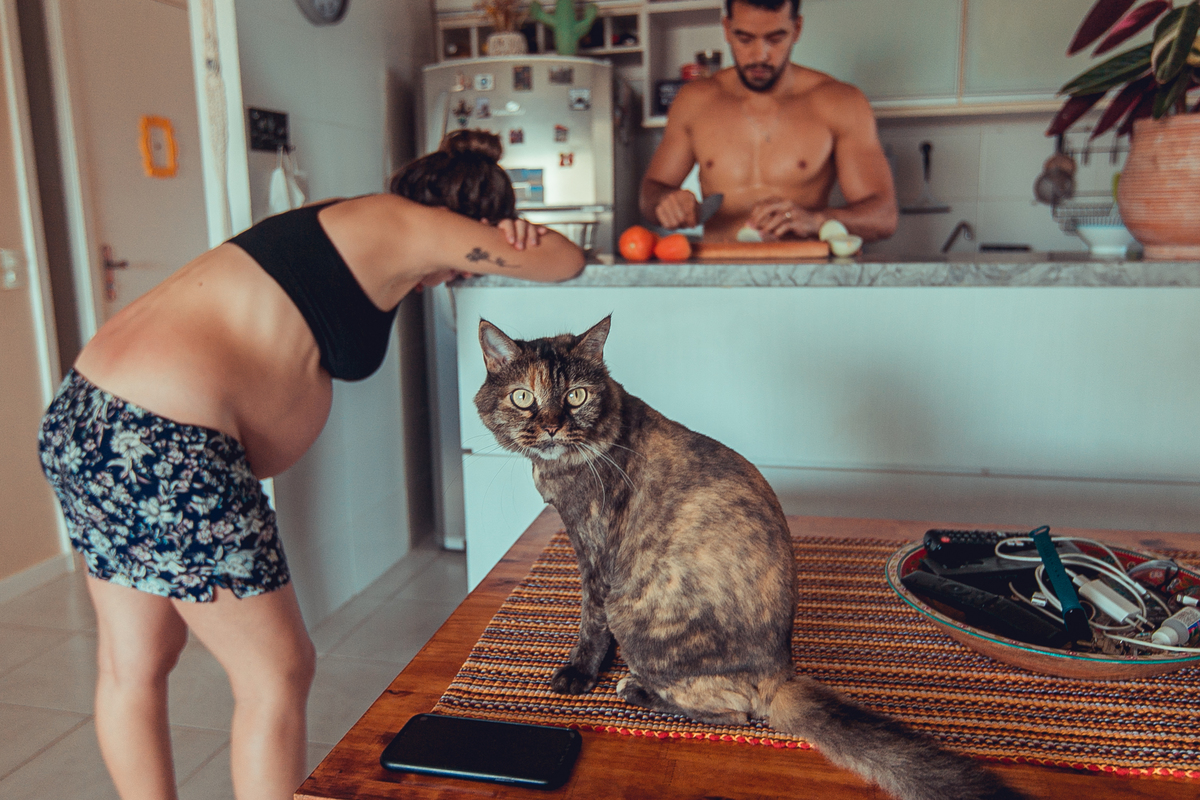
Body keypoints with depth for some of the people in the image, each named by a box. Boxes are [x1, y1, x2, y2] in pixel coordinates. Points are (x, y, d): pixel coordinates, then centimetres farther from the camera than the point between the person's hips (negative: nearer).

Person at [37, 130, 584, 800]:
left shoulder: (344, 221, 19)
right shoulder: (407, 223, -6)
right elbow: (565, 262, 2)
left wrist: (504, 240, 16)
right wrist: (523, 239, 22)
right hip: (163, 446, -10)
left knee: (133, 667, 21)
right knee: (278, 675, 5)